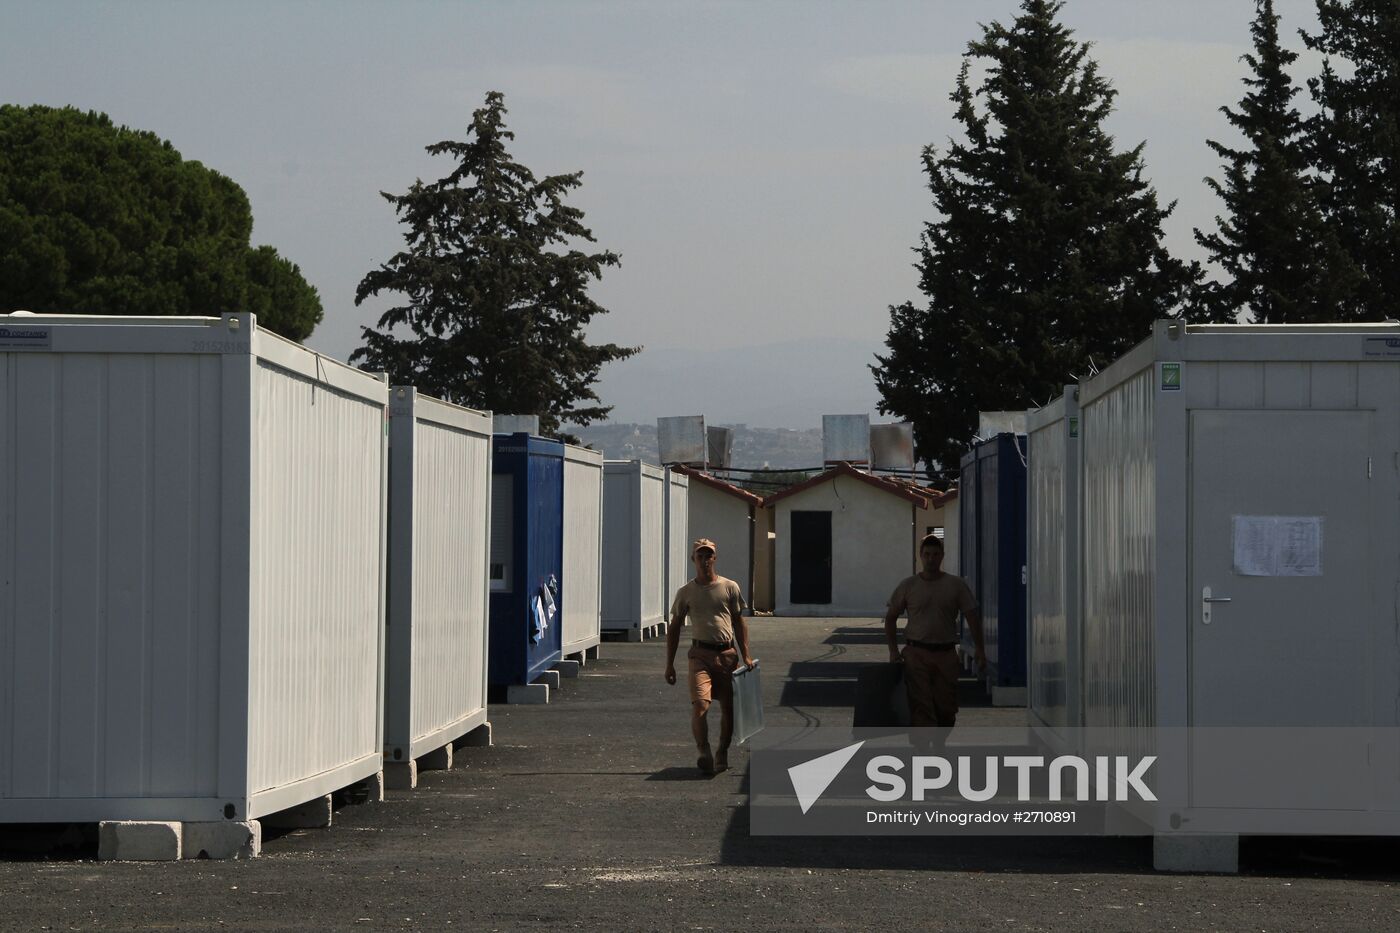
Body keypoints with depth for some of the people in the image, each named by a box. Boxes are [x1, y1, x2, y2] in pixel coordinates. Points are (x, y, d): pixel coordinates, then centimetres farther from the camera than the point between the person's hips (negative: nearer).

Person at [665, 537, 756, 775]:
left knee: (728, 708, 8)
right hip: (700, 654, -2)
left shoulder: (729, 587, 7)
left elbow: (739, 623, 11)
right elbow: (674, 628, 11)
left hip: (727, 653, 2)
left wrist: (746, 655, 3)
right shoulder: (685, 593, 6)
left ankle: (722, 753, 26)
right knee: (700, 705, -18)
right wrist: (669, 664, 6)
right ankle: (704, 753, -13)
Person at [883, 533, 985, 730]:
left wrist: (980, 650, -1)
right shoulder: (908, 586, 2)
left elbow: (973, 617, 5)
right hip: (916, 654, -1)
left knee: (946, 710, 7)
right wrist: (893, 650, -1)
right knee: (920, 707, -9)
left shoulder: (956, 585, 3)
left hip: (946, 654, 1)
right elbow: (890, 618, 9)